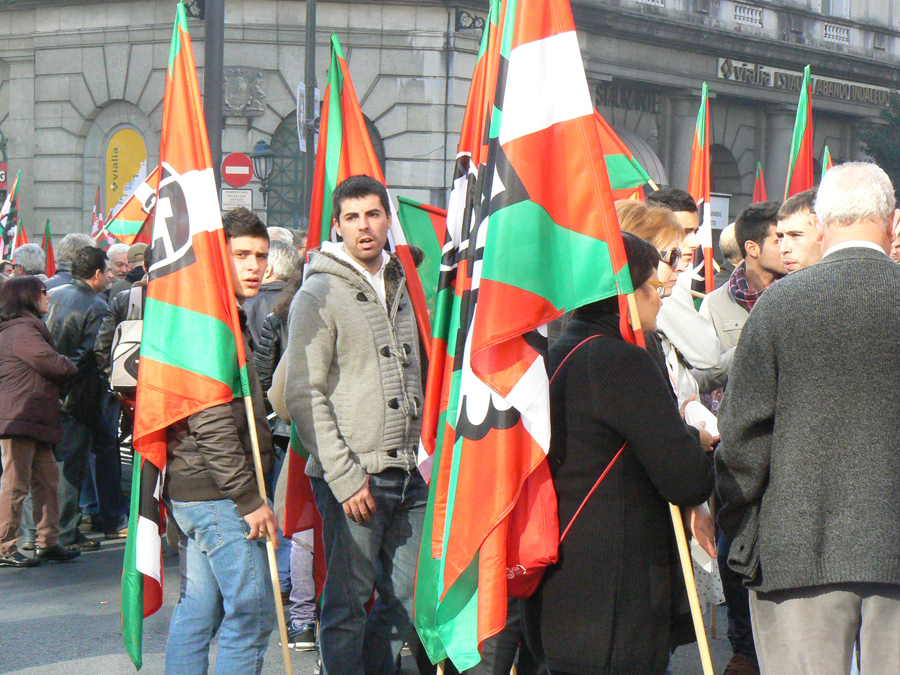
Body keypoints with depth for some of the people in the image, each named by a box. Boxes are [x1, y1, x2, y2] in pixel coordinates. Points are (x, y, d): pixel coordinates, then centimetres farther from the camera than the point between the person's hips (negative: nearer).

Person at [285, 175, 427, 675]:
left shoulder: (400, 287, 15)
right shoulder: (320, 294, -6)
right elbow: (304, 395, -11)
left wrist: (423, 452, 13)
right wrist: (344, 476, -16)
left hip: (409, 474, 6)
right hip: (354, 479, -6)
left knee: (409, 601, 10)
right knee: (348, 604, -1)